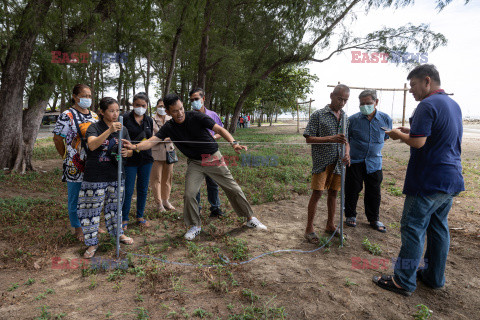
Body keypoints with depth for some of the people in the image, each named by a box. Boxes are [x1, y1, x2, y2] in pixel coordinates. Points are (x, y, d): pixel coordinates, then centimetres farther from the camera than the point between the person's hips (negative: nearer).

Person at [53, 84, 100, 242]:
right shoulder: (67, 116, -9)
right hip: (75, 166, -5)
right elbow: (57, 139, -6)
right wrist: (67, 156, 0)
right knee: (76, 197, 6)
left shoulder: (94, 115, 10)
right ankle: (78, 229, 22)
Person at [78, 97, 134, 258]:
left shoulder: (122, 129, 6)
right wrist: (109, 131, -40)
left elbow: (130, 150, 7)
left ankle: (118, 233, 37)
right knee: (92, 209, 2)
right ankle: (92, 243, 17)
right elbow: (92, 145, -28)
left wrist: (126, 152, -17)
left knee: (114, 206, 18)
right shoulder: (94, 127, -9)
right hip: (95, 177, -4)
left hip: (116, 176, 4)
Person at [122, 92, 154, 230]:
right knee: (128, 190, 0)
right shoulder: (125, 118, -5)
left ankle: (140, 216, 26)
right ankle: (124, 219, 16)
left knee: (143, 189, 11)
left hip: (146, 158, 4)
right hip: (130, 159, -4)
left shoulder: (149, 120, 9)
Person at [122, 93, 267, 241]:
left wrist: (234, 143, -36)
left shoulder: (196, 117, -15)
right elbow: (152, 141, -16)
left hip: (214, 158, -2)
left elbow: (219, 129, -20)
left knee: (234, 189, 2)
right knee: (189, 195, -9)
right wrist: (135, 146, -36)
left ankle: (250, 219, 20)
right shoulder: (169, 127, -6)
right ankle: (195, 226, 14)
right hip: (195, 163, 2)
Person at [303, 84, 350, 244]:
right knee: (317, 193, -5)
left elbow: (345, 140, 18)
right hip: (321, 162, -5)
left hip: (337, 162, 5)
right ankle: (309, 229, 6)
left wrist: (347, 153, -4)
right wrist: (331, 138, -21)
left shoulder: (345, 117, 13)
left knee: (333, 193, 12)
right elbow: (309, 139, -9)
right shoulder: (318, 115, -4)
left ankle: (330, 225, 27)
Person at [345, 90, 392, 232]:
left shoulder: (385, 119, -2)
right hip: (355, 161, -2)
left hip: (374, 162, 2)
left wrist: (374, 148, 12)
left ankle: (374, 219, 26)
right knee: (352, 190, 6)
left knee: (374, 192, 9)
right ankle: (350, 215, 25)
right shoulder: (353, 119, -8)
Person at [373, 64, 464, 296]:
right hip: (451, 179, 10)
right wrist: (410, 131, 13)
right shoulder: (453, 104, 14)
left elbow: (418, 142, -23)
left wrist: (399, 134, -4)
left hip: (428, 181, -9)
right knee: (439, 227, 16)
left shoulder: (428, 105, -16)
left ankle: (403, 281, 8)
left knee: (413, 229, -2)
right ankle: (434, 277, 28)